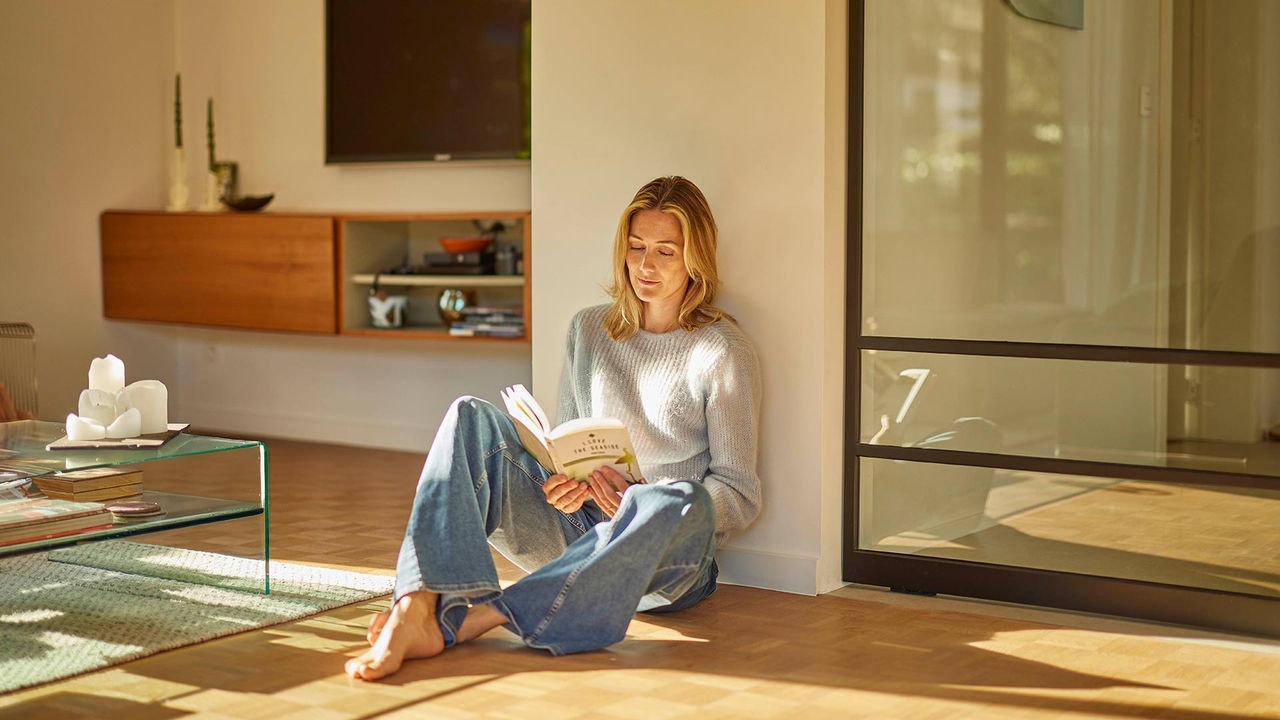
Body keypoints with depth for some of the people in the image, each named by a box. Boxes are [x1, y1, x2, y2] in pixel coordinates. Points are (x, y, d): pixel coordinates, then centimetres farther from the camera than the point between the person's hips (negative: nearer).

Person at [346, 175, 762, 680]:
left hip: (666, 563, -4)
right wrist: (565, 485, -8)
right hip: (576, 527, 4)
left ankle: (466, 622, -43)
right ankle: (419, 608, -40)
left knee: (681, 503, -40)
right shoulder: (588, 330, 13)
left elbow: (740, 496, -3)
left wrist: (633, 503, -18)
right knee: (471, 418, -16)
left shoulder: (724, 352, -2)